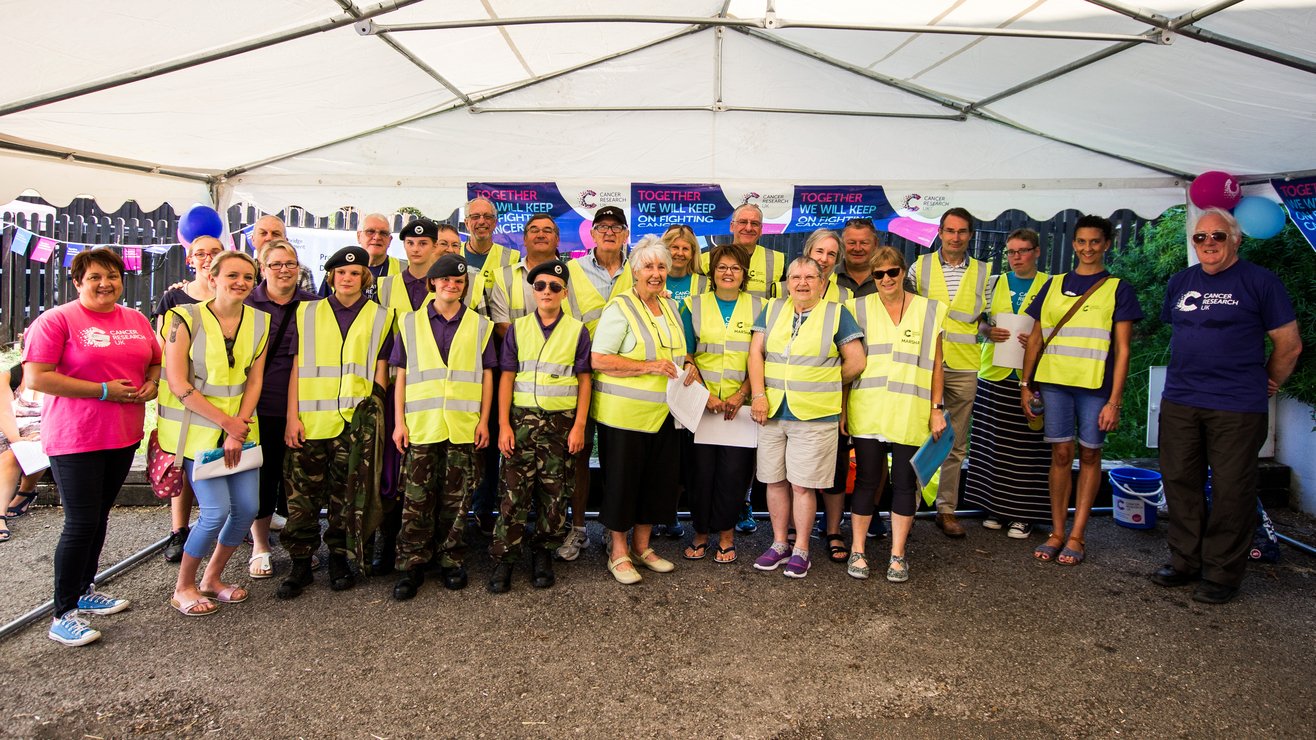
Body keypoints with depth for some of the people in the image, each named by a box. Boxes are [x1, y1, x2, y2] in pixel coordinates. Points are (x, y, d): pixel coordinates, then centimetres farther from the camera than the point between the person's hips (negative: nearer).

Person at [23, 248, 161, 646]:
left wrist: (152, 383, -2)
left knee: (99, 516, 17)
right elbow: (35, 378, -16)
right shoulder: (57, 320, -10)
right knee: (81, 524, -5)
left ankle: (84, 591, 33)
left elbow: (156, 361, 21)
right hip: (75, 439, -6)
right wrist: (104, 391, -19)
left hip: (123, 436, 6)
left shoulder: (137, 320, 9)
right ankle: (63, 616, 8)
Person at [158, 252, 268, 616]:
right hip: (197, 431, -5)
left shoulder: (260, 322, 4)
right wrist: (227, 422, -14)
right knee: (217, 511, -10)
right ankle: (183, 588, 13)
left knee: (248, 507, 1)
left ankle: (212, 578, 24)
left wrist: (239, 428, -8)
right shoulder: (187, 318, -9)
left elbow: (255, 380, 3)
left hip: (241, 429, 5)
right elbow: (178, 384, -13)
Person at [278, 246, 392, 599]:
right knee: (303, 495, 1)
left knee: (345, 495, 5)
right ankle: (301, 564, 12)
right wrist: (292, 417, 0)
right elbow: (296, 368, 8)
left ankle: (339, 559, 19)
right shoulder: (308, 313, 11)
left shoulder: (380, 317, 9)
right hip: (310, 421, 1)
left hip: (354, 423, -1)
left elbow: (381, 371, 8)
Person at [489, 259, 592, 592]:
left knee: (554, 494, 5)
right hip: (522, 419, 0)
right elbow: (506, 378, 5)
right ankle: (504, 559, 7)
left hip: (562, 422, 0)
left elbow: (585, 380, 4)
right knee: (514, 492, -2)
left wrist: (579, 426, -4)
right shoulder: (517, 329, 8)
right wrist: (504, 425, -3)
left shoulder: (577, 331, 6)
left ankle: (542, 555, 19)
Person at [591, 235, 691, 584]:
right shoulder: (620, 308, -10)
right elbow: (598, 359, -18)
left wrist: (689, 365, 4)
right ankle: (618, 553, 18)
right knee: (623, 481, 2)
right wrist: (649, 366, -22)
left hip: (663, 412, 7)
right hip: (623, 412, -7)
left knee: (659, 480, 11)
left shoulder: (670, 307, 13)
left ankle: (641, 546, 28)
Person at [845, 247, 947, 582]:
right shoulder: (858, 309, 7)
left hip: (911, 413, 1)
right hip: (867, 411, 0)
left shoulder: (929, 311, 8)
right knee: (866, 480, 3)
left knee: (905, 482, 5)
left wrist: (937, 409, 3)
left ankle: (897, 555, 16)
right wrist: (842, 408, -1)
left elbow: (936, 365, 9)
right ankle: (857, 551, 15)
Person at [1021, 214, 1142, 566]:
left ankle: (1077, 536, 10)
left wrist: (1114, 400, -8)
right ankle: (1057, 533, 11)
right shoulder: (1054, 285, 12)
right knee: (1061, 454, 4)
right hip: (1055, 381, 2)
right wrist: (1026, 384, 8)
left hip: (1096, 385, -2)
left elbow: (1122, 350, -1)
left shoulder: (1118, 289, 3)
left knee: (1089, 455, 4)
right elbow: (1036, 339, 14)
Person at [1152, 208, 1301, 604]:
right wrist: (1190, 376, 17)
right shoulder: (1180, 282, 12)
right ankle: (1184, 560, 23)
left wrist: (1267, 385, 7)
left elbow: (1289, 344, 0)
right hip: (1179, 402, 5)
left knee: (1231, 490, 1)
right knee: (1180, 483, 10)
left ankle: (1222, 574, 12)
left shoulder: (1260, 281, -3)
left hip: (1236, 407, -5)